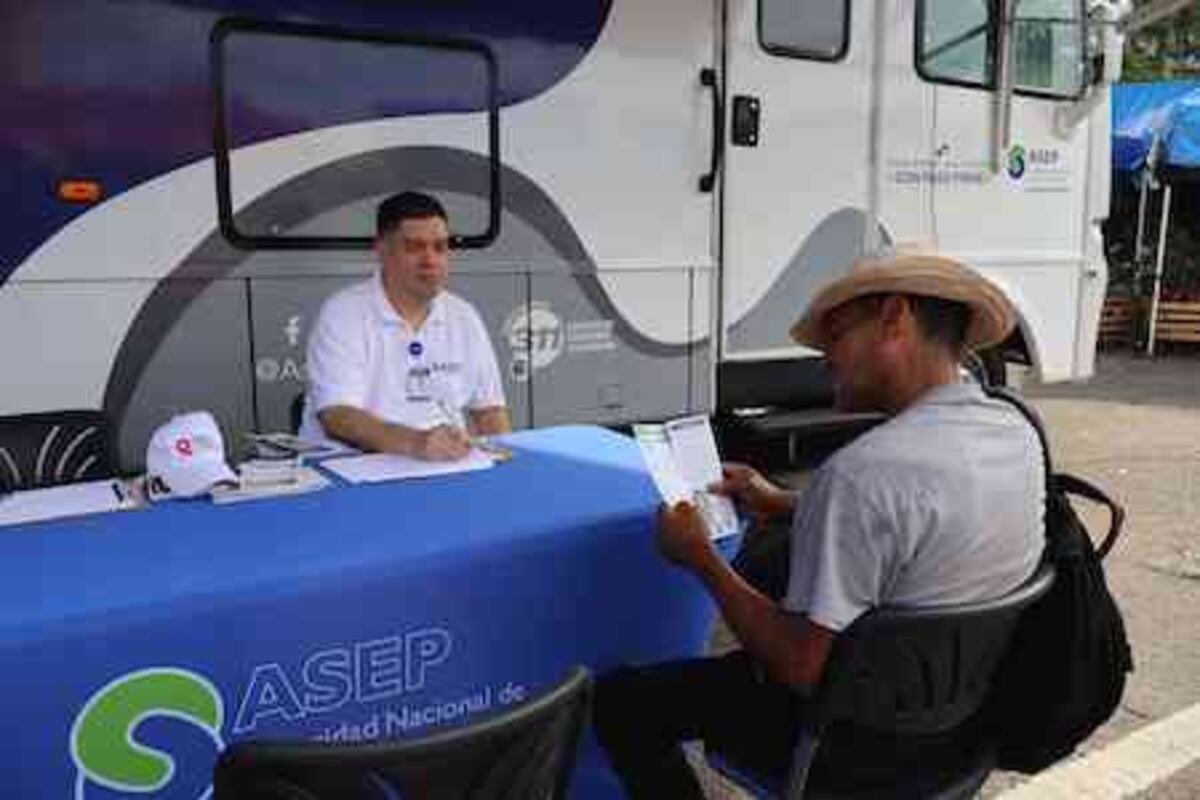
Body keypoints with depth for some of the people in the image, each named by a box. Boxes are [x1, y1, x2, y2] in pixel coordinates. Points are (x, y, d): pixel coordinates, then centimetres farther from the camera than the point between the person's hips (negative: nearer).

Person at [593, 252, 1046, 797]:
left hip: (861, 738, -8)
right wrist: (781, 504, 9)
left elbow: (803, 668, -28)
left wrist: (700, 557, -16)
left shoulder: (864, 471, -32)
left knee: (618, 700, 5)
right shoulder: (1017, 430, -5)